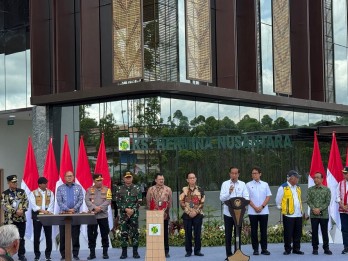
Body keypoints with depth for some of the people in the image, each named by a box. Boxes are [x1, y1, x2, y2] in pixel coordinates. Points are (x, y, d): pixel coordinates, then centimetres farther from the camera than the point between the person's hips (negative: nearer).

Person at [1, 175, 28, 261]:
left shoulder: (22, 191, 8)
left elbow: (26, 201, 5)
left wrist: (22, 210, -13)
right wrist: (15, 211, -18)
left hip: (21, 218, 3)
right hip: (10, 219, -3)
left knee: (21, 238, 8)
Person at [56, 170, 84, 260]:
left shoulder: (78, 187, 8)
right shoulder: (60, 188, 5)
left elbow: (80, 200, 1)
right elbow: (59, 201, -3)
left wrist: (74, 209, -13)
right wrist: (68, 209, -14)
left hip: (75, 214, 0)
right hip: (63, 214, 0)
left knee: (75, 235, 1)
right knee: (63, 236, 1)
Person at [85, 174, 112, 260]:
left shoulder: (106, 190, 6)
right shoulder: (89, 190, 7)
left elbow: (108, 201, -5)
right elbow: (87, 201, -5)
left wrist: (100, 208, -16)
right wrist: (94, 208, -19)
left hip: (103, 215, 0)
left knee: (104, 234, 3)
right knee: (91, 234, 1)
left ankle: (105, 252, 11)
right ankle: (92, 253, 9)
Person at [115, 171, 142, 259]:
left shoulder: (137, 188, 3)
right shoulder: (119, 189, 5)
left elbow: (139, 202, 0)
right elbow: (118, 202, 0)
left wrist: (133, 210, -12)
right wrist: (126, 209, -12)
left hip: (134, 214, 0)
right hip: (123, 215, 0)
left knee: (135, 232, 1)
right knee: (124, 233, 2)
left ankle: (135, 252, 8)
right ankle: (124, 252, 8)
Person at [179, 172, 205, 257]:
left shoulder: (200, 190, 4)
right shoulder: (184, 190, 3)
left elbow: (202, 203, 1)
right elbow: (181, 202, -1)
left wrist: (195, 212, -10)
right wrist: (188, 212, -9)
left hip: (198, 214, 0)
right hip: (187, 215, 0)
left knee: (197, 233, 1)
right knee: (188, 233, 2)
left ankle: (197, 250, 10)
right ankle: (188, 251, 8)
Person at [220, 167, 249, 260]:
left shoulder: (242, 184, 5)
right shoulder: (225, 184, 2)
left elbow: (246, 197, -1)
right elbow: (222, 198, -7)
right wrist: (229, 192, -24)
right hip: (228, 213, -1)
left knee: (238, 234, 6)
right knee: (228, 234, 3)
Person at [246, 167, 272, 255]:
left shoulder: (265, 184, 7)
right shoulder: (248, 185, 2)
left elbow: (268, 196, 3)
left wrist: (262, 206, -9)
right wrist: (255, 207, -12)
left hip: (264, 211, 1)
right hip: (252, 212, -1)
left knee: (264, 230, 3)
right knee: (254, 231, 2)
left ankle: (264, 249, 9)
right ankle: (255, 249, 8)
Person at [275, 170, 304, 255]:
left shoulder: (298, 188, 15)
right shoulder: (283, 188, -7)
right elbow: (278, 200, 0)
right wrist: (281, 208, 5)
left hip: (298, 215, 6)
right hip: (288, 215, -6)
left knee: (298, 233, 7)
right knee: (288, 234, -2)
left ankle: (296, 249, 16)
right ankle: (287, 249, 7)